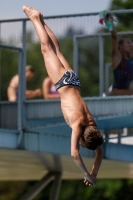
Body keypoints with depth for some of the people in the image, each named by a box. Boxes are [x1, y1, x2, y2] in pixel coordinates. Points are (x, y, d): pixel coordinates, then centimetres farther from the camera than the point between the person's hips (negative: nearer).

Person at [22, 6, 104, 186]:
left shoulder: (92, 126, -17)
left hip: (72, 81, 3)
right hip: (64, 82, -3)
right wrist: (89, 176, -32)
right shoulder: (78, 125, -29)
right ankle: (36, 18, 25)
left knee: (55, 50, 20)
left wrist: (94, 174, -10)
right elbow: (75, 153, -36)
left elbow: (99, 152, -5)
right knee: (47, 49, 12)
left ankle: (39, 19, 37)